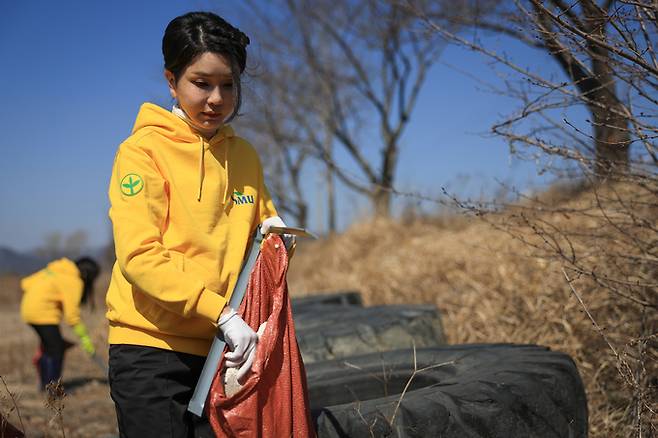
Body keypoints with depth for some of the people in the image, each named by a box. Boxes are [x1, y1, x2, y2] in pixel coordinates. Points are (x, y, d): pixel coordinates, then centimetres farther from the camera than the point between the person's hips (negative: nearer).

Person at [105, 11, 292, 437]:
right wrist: (223, 312, -22)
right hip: (152, 346, -5)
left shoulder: (245, 155, 11)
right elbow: (140, 256, -16)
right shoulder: (144, 149, -7)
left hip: (225, 348, 5)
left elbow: (260, 226, 25)